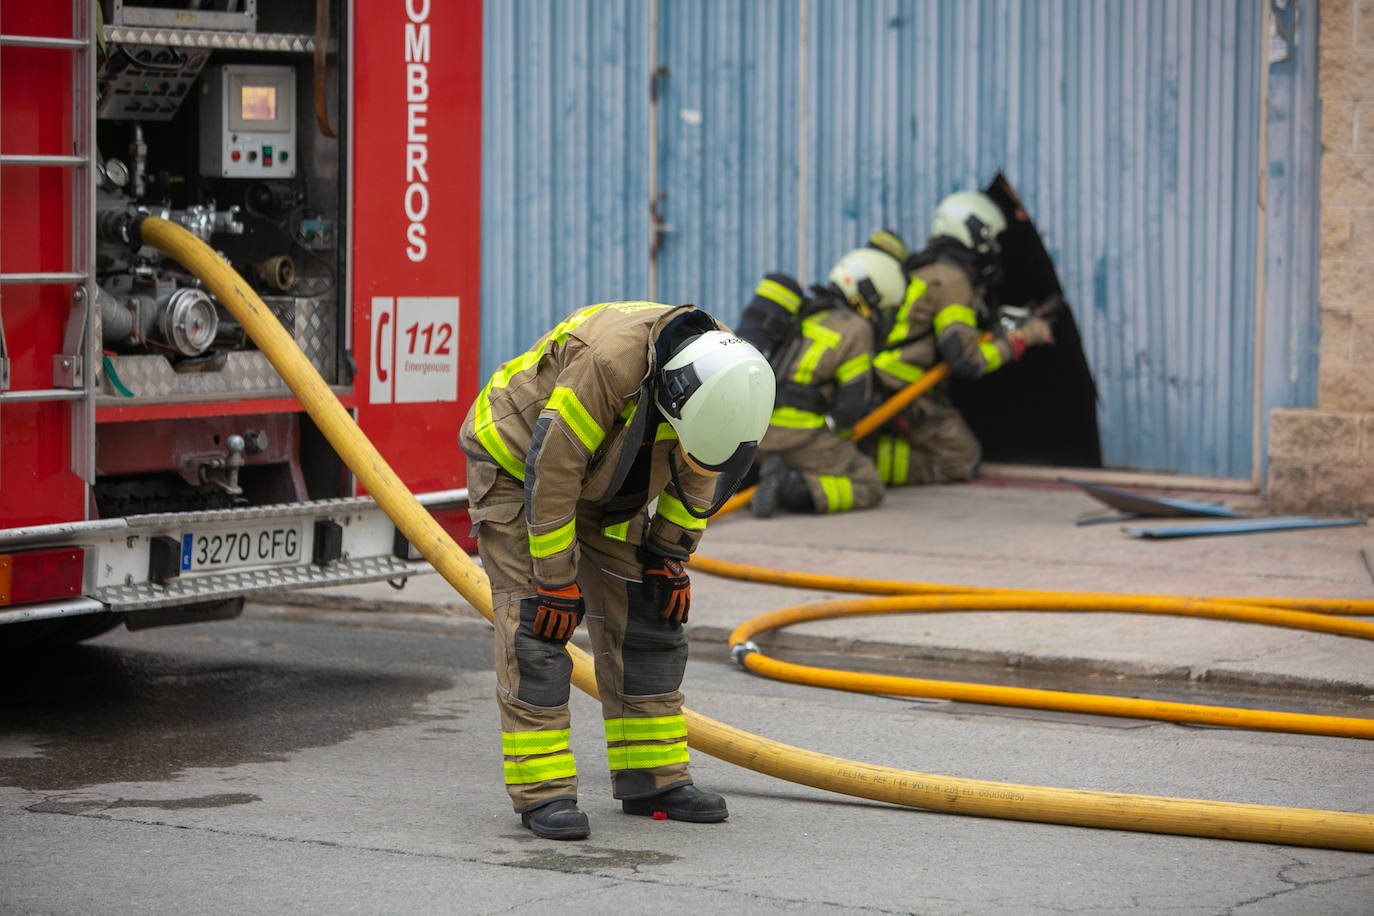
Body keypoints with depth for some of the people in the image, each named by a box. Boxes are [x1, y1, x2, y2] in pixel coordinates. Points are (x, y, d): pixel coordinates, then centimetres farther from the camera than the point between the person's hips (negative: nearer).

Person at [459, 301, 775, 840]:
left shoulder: (719, 372, -18)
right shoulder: (609, 361, -39)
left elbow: (697, 474, 1)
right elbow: (548, 469, -32)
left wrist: (670, 558, 0)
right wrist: (555, 579, -26)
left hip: (600, 487, 7)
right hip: (517, 464, -7)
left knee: (646, 619, 2)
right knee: (536, 626, -15)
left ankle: (653, 779, 9)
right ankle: (541, 791, -12)